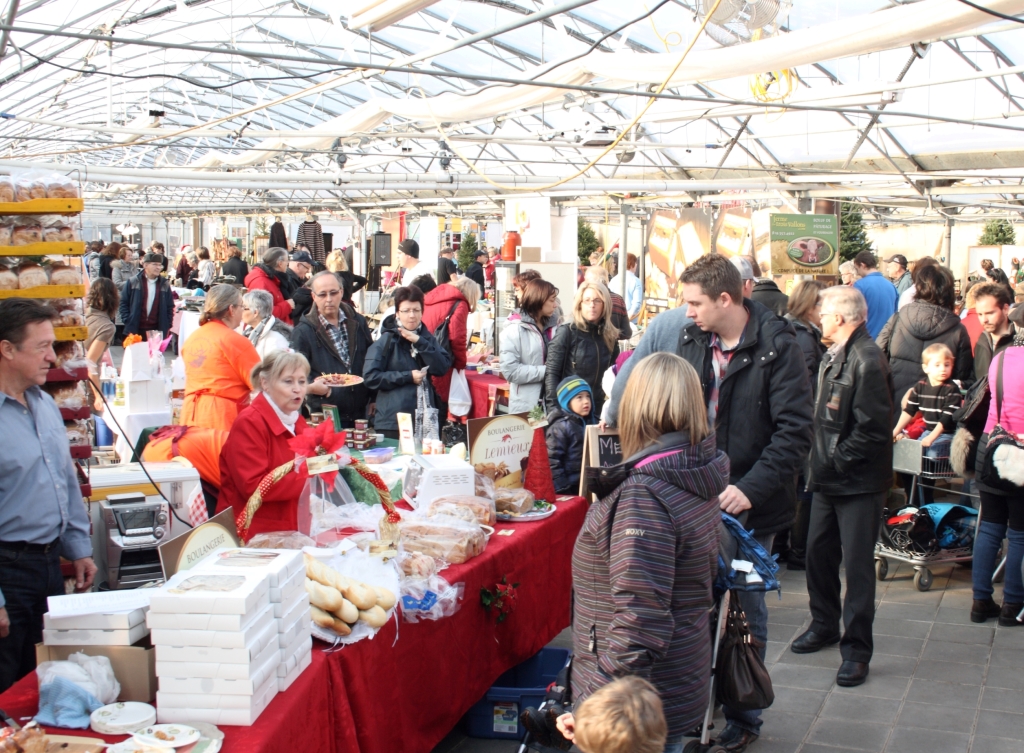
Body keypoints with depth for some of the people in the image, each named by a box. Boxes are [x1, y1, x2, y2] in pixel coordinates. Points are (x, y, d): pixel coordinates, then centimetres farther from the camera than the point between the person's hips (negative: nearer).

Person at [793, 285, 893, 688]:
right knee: (818, 553, 16)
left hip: (859, 482, -9)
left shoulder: (867, 360, -19)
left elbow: (873, 429, -23)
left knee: (857, 564, -1)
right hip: (829, 476, 9)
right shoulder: (835, 355, 11)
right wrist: (820, 460, 8)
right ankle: (824, 625, 34)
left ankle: (856, 649, 9)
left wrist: (837, 461, -17)